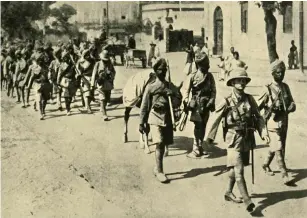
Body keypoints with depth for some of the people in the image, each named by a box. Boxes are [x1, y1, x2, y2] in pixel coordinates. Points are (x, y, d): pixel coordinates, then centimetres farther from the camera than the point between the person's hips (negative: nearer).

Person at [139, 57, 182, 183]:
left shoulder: (171, 87, 9)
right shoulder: (150, 87, 0)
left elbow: (178, 100, 0)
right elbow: (144, 106, 2)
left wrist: (167, 104, -19)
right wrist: (141, 123, 1)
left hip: (168, 119, 4)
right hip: (155, 118, -4)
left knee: (163, 145, 10)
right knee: (159, 143, -15)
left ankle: (157, 168, 27)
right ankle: (159, 171, -8)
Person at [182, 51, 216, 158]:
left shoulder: (210, 76, 6)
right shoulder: (192, 76, -3)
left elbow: (213, 90, 7)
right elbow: (186, 89, -6)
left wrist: (211, 101, -6)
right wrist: (186, 101, -19)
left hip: (206, 105, 3)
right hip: (197, 105, -3)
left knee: (202, 127, 10)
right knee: (198, 127, -7)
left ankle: (199, 148, 20)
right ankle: (196, 149, -2)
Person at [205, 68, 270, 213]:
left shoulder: (249, 99, 2)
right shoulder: (226, 102, -9)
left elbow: (258, 117, 6)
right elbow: (215, 120, -4)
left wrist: (264, 133, -6)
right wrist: (210, 138, 0)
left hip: (247, 140, 5)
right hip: (234, 140, -5)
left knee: (234, 169, 17)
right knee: (238, 171, -10)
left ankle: (229, 192, 34)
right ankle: (247, 200, -12)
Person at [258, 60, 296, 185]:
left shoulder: (286, 87, 8)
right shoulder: (269, 89, -8)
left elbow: (292, 103, 9)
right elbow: (258, 106, -6)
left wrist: (291, 107, -10)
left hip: (284, 122, 6)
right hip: (274, 123, -6)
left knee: (275, 147, 18)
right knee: (278, 149, -10)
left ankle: (266, 165, 40)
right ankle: (284, 175, -9)